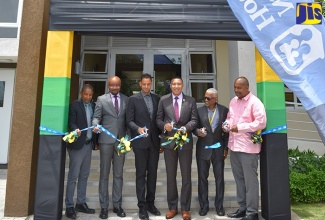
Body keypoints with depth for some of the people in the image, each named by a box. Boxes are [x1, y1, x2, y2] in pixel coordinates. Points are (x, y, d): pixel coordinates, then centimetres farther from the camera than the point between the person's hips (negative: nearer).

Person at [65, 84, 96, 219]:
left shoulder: (93, 106, 10)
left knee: (84, 175, 12)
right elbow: (71, 122, -14)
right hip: (77, 144, -6)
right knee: (73, 176, -2)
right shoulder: (74, 105, -5)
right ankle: (69, 206, 8)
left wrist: (96, 141, 4)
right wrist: (75, 130, -35)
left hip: (88, 144, 6)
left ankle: (81, 203, 23)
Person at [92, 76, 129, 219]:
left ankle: (117, 205, 20)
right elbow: (96, 117, -2)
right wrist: (95, 126, -23)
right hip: (106, 139, -1)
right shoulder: (101, 99, 3)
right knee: (104, 173, 5)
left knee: (118, 174, 9)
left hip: (121, 140, 2)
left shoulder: (127, 100, 7)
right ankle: (104, 206, 16)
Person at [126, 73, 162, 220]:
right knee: (141, 174, 4)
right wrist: (138, 129, -23)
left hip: (154, 141, 3)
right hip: (140, 141, -3)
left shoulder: (157, 98, 9)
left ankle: (150, 203, 24)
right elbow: (129, 120, -4)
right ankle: (142, 206, 13)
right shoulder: (133, 99, 0)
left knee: (152, 173, 10)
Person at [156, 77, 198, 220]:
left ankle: (185, 208, 21)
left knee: (186, 176, 6)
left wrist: (186, 128, -20)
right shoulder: (163, 100, 5)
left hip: (185, 141, 0)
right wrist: (164, 126, -17)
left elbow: (194, 120, -2)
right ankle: (172, 207, 25)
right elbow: (158, 118, 4)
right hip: (169, 141, 1)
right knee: (170, 176, 11)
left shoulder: (191, 100, 4)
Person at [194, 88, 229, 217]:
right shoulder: (199, 110, -1)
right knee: (202, 178, 8)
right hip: (203, 148, 1)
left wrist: (226, 148, 1)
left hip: (218, 148, 0)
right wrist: (198, 132, -22)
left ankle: (219, 206, 24)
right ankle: (204, 206, 22)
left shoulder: (224, 110, -1)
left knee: (219, 178, 9)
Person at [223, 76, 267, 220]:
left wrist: (240, 127, -20)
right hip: (234, 146, 8)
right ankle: (242, 207, 30)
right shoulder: (233, 101, 12)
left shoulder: (255, 102, -10)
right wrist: (226, 124, 0)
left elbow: (261, 122, -18)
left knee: (250, 180, 2)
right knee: (239, 179, 16)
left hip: (248, 147, -7)